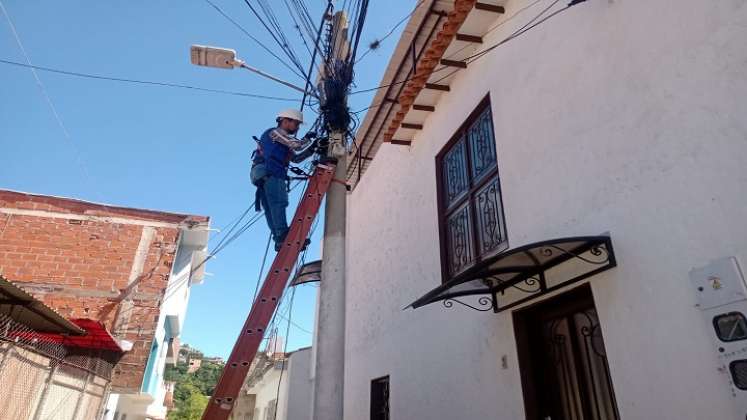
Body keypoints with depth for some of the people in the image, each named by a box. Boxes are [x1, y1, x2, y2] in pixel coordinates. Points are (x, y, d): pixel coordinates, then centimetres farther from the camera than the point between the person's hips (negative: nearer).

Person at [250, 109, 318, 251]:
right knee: (278, 202, -21)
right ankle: (282, 236, -30)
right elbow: (296, 145, -9)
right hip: (267, 172, -10)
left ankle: (280, 240, -4)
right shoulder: (275, 132, 4)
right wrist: (308, 138, 10)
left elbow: (296, 158, 29)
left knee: (271, 209, 0)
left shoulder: (284, 142, 32)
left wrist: (311, 149, 19)